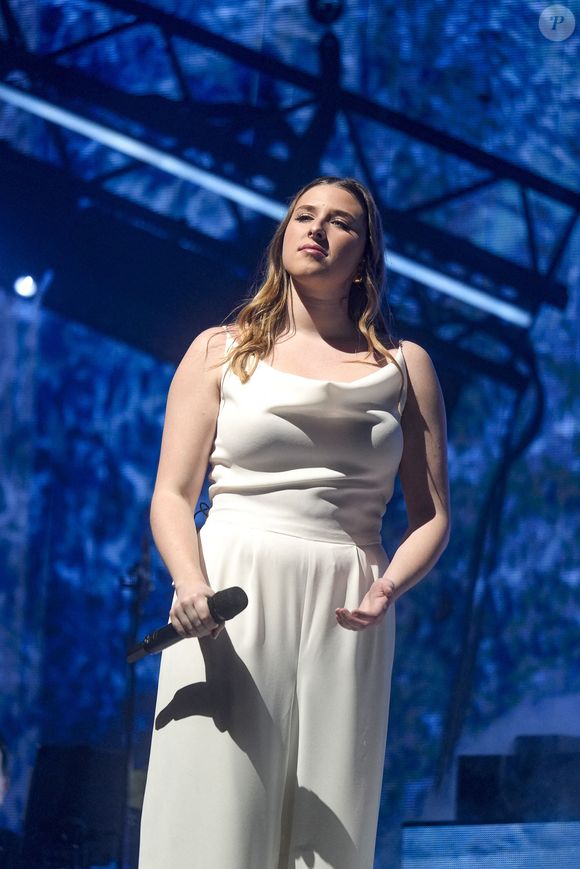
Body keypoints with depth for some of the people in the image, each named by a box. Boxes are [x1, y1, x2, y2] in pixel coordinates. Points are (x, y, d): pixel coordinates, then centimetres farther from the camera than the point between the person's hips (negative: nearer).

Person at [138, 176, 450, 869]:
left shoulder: (404, 365, 15)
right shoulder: (220, 351, 13)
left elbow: (432, 515, 12)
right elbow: (172, 494, 5)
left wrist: (390, 585, -9)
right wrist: (190, 583, -15)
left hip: (345, 616, 1)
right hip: (229, 607, -1)